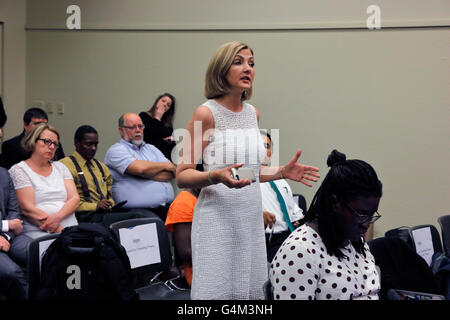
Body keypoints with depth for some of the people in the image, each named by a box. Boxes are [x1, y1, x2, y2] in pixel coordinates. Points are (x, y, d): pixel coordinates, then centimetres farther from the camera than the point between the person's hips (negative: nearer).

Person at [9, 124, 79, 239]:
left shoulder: (60, 167, 21)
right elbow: (28, 209, -7)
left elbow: (75, 198, 9)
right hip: (38, 232, -5)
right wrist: (59, 230, -14)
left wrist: (58, 217, -12)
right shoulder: (18, 170, 4)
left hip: (71, 229, 5)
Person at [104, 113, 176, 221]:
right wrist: (166, 165, 6)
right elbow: (140, 168, -12)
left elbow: (171, 174, 11)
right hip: (138, 209, -6)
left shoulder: (151, 148, 25)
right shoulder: (116, 150, 5)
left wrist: (147, 173, -5)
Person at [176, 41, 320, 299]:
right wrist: (217, 176, -26)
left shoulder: (253, 113, 12)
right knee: (217, 290, -3)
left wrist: (282, 172, 9)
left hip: (252, 217, 6)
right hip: (218, 217, -6)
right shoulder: (206, 114, -8)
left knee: (252, 288, 8)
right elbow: (182, 176, -10)